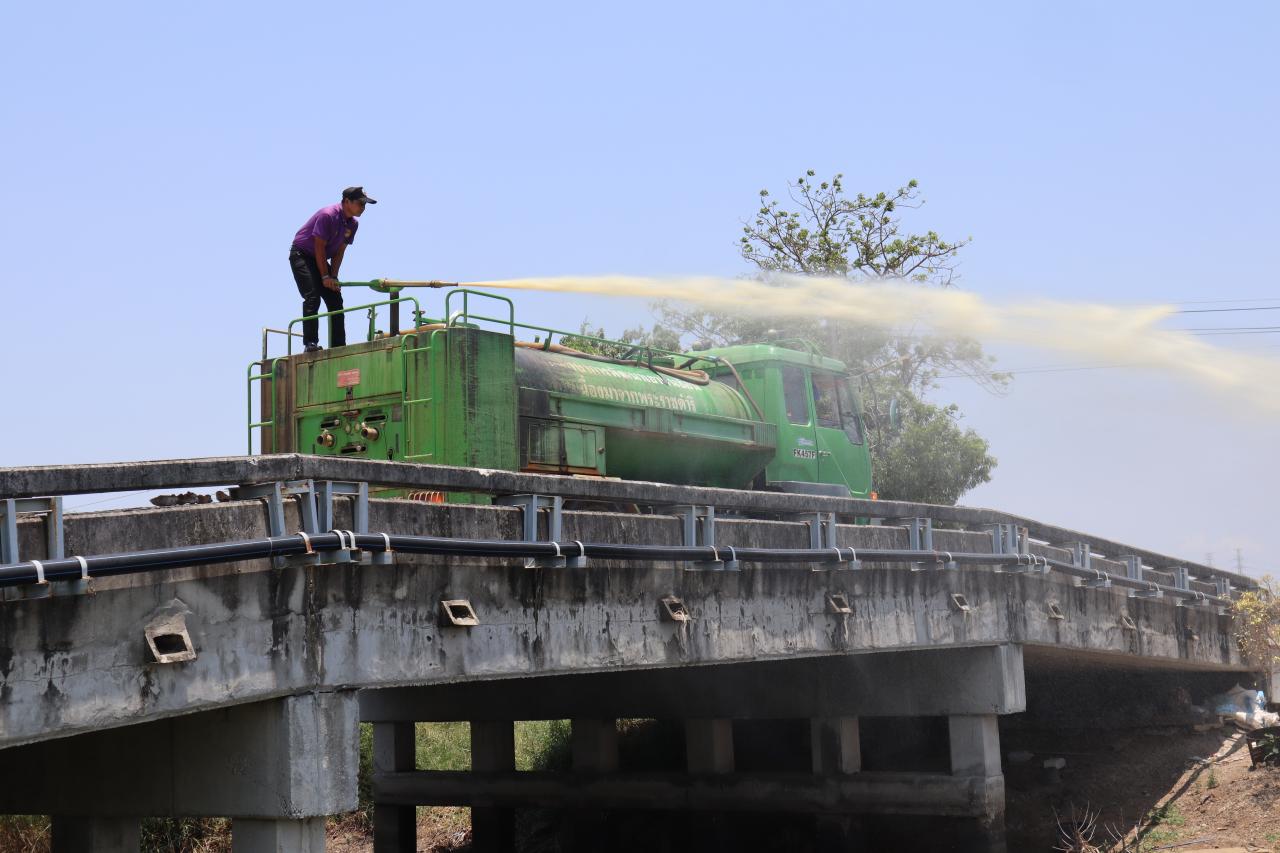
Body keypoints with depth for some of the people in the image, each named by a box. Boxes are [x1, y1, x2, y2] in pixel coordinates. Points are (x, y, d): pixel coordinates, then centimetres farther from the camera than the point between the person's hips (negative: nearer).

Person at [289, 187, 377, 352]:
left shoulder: (353, 224, -2)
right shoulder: (327, 215, -25)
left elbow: (340, 251, 2)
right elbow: (319, 247, -23)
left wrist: (333, 277, -6)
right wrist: (325, 277, -21)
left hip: (320, 259, 8)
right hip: (301, 255, -8)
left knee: (335, 300, 1)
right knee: (312, 297, -21)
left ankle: (339, 346, 4)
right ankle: (310, 343, -21)